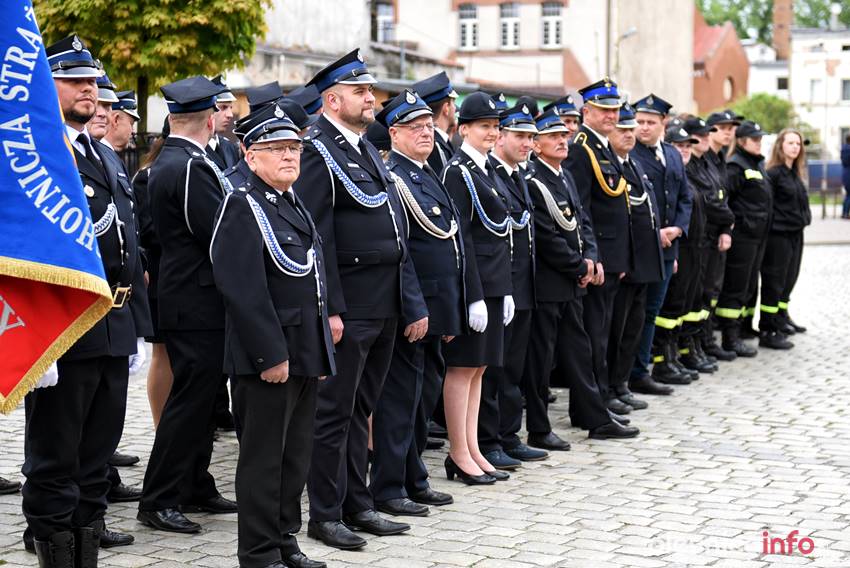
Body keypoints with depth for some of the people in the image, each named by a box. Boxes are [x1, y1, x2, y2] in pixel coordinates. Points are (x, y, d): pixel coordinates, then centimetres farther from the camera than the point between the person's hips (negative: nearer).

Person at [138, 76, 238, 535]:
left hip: (191, 301, 10)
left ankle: (196, 488, 26)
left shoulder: (168, 162, 13)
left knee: (201, 398, 17)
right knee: (190, 399, -5)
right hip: (198, 303, -10)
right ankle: (158, 501, 1)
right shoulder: (190, 167, -19)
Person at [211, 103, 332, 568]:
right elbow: (243, 290, -19)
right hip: (266, 355, -8)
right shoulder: (242, 208, -11)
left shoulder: (296, 209, 16)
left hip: (304, 353, 9)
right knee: (263, 457, 0)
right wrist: (271, 354, -22)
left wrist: (321, 352, 16)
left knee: (296, 455, 15)